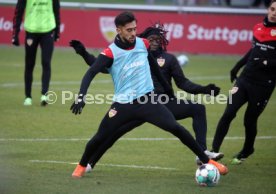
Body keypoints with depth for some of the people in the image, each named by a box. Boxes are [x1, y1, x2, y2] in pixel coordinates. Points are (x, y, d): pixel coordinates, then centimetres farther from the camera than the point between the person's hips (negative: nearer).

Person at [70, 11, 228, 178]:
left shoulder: (143, 44, 0)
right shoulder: (111, 53, -13)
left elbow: (154, 66, 19)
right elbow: (90, 73, -20)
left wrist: (167, 87, 27)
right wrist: (81, 97, -34)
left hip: (147, 100, 2)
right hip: (123, 104, -2)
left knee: (176, 128, -11)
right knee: (99, 138, -3)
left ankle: (207, 161, -3)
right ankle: (82, 166, 27)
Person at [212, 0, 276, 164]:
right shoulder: (259, 28, 8)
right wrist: (238, 66, 21)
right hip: (245, 78, 4)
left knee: (250, 120, 8)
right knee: (228, 114, -8)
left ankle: (247, 151, 34)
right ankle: (214, 150, -4)